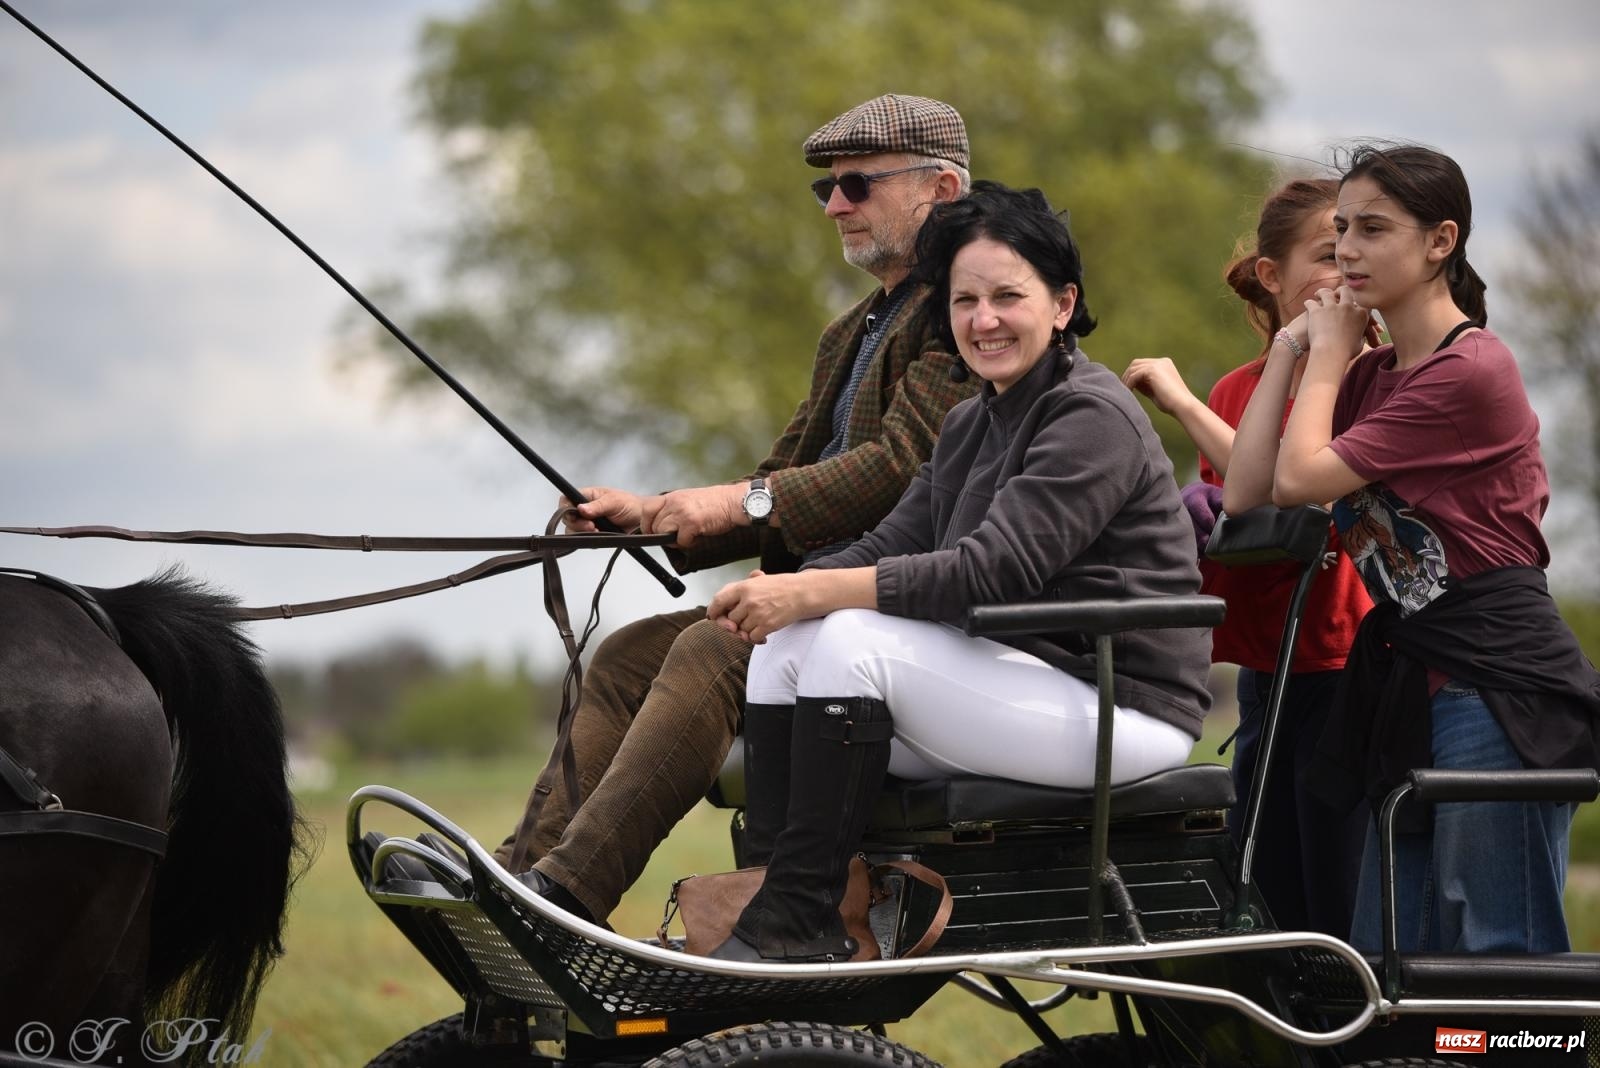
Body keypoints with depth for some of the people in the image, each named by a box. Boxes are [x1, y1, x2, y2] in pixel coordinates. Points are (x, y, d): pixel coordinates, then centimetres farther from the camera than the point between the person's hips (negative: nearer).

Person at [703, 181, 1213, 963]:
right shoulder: (971, 424, 16)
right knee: (787, 639, -6)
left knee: (852, 639, -24)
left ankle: (800, 920, -20)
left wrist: (814, 593, -26)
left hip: (1123, 711, -9)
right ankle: (765, 893, -12)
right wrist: (784, 591, -14)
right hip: (1012, 683, 9)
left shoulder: (1094, 417, -13)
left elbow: (992, 571, -23)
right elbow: (894, 545, 7)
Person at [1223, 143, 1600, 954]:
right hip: (1411, 691, 9)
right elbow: (1244, 491, 7)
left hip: (1502, 689, -9)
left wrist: (1327, 354, 1)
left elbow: (1301, 477, -14)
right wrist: (1290, 353, 8)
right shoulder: (1371, 375, 15)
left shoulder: (1471, 369, -13)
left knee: (1501, 956, -8)